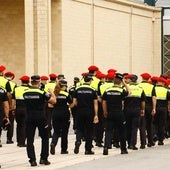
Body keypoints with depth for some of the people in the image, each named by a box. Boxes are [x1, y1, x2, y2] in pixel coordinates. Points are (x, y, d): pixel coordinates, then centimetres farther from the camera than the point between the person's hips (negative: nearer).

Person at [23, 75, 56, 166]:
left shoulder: (25, 93, 0)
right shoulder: (42, 93, -11)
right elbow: (53, 101, -10)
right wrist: (51, 93, 9)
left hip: (29, 118, 2)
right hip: (41, 118, -2)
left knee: (30, 139, 6)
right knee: (45, 138, 13)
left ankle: (32, 160, -1)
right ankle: (43, 158, 12)